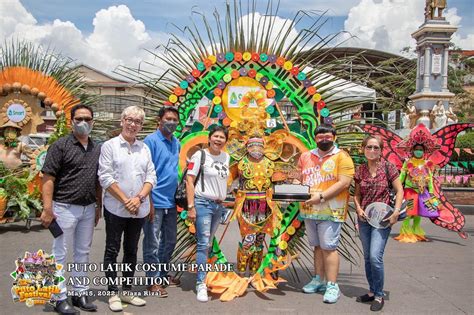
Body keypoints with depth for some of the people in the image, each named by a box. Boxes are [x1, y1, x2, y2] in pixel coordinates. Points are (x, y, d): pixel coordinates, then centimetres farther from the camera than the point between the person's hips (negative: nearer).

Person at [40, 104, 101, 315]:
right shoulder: (61, 146, -7)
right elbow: (48, 178, -11)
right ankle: (60, 298, 13)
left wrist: (99, 206, 12)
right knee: (60, 254, 4)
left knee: (82, 253, 13)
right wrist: (47, 208, -18)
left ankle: (80, 293, 25)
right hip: (65, 208, -5)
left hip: (88, 208, 6)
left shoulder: (97, 149, 10)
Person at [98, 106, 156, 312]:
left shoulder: (144, 148, 10)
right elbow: (105, 177, -9)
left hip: (138, 209, 4)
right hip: (116, 208, -4)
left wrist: (139, 198, -10)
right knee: (112, 251, 4)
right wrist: (125, 200, -13)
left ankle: (127, 291, 24)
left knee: (131, 250, 13)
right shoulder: (110, 146, -2)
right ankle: (113, 294, 14)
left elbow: (151, 177, 6)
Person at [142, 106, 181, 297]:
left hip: (171, 201, 8)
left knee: (170, 241, 17)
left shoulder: (176, 143, 11)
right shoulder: (151, 141, -10)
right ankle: (154, 281, 14)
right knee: (153, 243, 3)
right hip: (155, 201, -8)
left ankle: (163, 274, 33)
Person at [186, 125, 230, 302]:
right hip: (203, 203, -6)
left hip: (219, 205, 6)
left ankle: (201, 276, 22)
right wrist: (191, 207, -16)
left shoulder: (226, 157, 10)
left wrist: (222, 198, 17)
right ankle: (201, 284, -6)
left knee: (208, 243, 12)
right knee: (204, 243, -10)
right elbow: (189, 181, -10)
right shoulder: (200, 155, -7)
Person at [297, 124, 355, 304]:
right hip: (309, 210, 5)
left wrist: (321, 197, -20)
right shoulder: (306, 157, 12)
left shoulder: (342, 157, -6)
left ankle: (332, 285, 2)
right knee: (318, 246, 14)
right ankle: (319, 280, 24)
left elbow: (344, 183, -15)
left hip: (330, 211, -5)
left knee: (328, 247, -5)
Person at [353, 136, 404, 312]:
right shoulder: (360, 170, 4)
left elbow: (399, 190, -4)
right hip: (364, 218, 5)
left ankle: (379, 296, 4)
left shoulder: (388, 168, -6)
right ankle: (372, 291, 26)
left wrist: (396, 212, -13)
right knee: (367, 257, 12)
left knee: (375, 257, -12)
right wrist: (358, 208, -5)